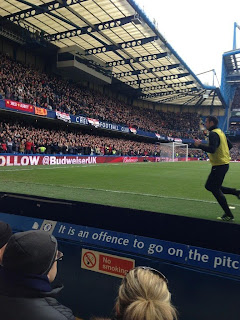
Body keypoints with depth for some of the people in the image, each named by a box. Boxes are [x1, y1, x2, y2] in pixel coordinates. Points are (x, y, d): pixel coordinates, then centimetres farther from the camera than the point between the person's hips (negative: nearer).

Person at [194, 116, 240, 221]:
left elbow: (212, 149, -28)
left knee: (215, 189, -1)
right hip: (224, 163, 10)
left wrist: (199, 145, -19)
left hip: (219, 165, -10)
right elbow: (230, 145, 19)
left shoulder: (213, 133, -16)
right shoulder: (220, 132, 14)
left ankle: (228, 215, 7)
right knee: (209, 186, 17)